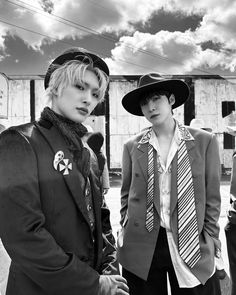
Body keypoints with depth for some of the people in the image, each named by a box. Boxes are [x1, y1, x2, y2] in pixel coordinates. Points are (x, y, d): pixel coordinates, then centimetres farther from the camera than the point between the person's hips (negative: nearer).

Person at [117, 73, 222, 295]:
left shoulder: (204, 141, -2)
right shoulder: (132, 146, 0)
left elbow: (212, 196, 2)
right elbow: (126, 194, 8)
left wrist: (210, 237, 1)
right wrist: (125, 229, 4)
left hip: (192, 244, 0)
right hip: (140, 246, 1)